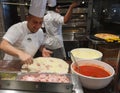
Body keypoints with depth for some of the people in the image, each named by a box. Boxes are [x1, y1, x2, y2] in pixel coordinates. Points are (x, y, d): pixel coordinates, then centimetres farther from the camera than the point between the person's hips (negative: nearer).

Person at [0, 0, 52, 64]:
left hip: (27, 63, 4)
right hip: (12, 64, -4)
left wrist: (43, 50, -11)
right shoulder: (17, 28, -23)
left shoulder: (40, 32, -5)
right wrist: (21, 53, -49)